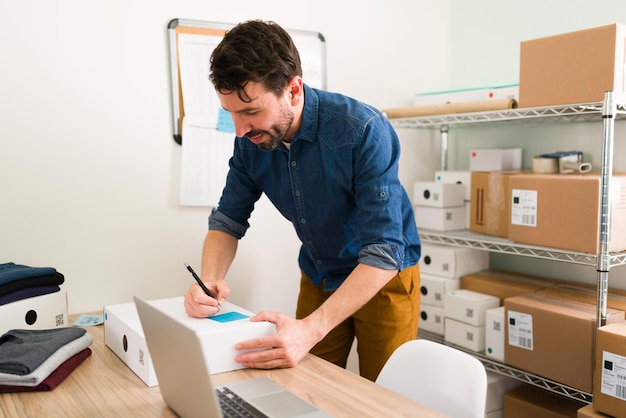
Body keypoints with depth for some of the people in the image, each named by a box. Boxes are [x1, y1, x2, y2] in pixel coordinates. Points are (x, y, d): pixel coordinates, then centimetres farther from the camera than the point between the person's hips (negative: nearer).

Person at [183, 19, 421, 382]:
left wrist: (311, 329, -42)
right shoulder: (251, 142, -14)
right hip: (317, 278, 4)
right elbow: (228, 220, -3)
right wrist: (211, 280, -23)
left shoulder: (364, 131, -30)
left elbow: (384, 252, -33)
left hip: (384, 278, -4)